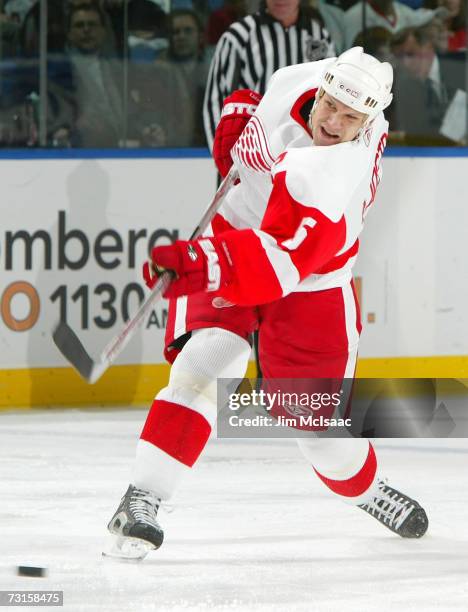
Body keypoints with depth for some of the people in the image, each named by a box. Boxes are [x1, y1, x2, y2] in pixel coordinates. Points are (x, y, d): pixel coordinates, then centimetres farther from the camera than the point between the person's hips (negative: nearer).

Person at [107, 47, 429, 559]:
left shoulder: (340, 177, -34)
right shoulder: (294, 81, -15)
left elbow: (280, 261, -45)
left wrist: (203, 264, -55)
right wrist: (237, 113, -1)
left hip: (308, 285, -3)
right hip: (231, 238, 4)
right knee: (202, 370, -18)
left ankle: (365, 490, 36)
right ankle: (141, 501, -20)